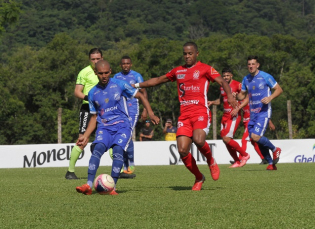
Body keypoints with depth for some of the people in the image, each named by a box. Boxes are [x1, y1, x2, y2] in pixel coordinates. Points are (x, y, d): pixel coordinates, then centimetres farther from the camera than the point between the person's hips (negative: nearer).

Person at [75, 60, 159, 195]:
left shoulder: (119, 85, 2)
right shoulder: (93, 93, 10)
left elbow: (140, 96, 10)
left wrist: (150, 113, -1)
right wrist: (86, 136, 9)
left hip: (122, 125, -2)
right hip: (104, 127, 2)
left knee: (118, 149, -28)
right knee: (98, 147, -26)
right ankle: (89, 185, -33)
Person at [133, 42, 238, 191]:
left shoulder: (205, 69, 4)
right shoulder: (178, 71, 18)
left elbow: (222, 82, -7)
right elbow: (158, 80, 30)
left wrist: (229, 95, -26)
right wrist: (137, 85, 26)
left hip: (201, 113, -4)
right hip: (184, 115, 5)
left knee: (198, 140, -31)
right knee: (182, 150, -10)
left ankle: (211, 161, 2)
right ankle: (199, 178, 12)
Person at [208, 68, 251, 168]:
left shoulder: (237, 85, -8)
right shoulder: (222, 87, 14)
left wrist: (237, 109, -21)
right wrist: (212, 102, 9)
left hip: (234, 116, -8)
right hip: (225, 116, 8)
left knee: (227, 139, -17)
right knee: (225, 139, 5)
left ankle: (245, 155, 1)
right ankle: (237, 161, 17)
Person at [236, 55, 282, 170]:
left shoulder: (266, 77, -8)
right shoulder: (246, 79, 9)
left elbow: (279, 89, -3)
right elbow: (242, 95, 18)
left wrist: (270, 98, -20)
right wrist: (236, 95, -5)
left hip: (264, 112, -6)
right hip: (253, 113, 6)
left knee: (256, 136, -20)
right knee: (257, 140, 5)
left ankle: (275, 149, 5)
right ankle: (271, 163, 19)